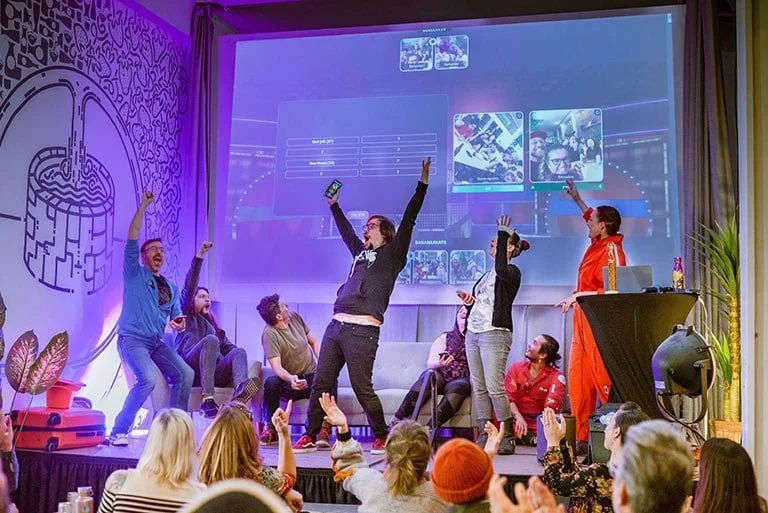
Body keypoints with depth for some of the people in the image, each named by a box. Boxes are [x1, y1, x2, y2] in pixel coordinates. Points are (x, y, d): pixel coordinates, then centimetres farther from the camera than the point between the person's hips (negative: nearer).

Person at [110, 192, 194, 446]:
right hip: (132, 338, -5)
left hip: (157, 342, 5)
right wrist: (143, 206, -6)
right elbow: (132, 238, -5)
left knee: (185, 373, -16)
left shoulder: (171, 287, 20)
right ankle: (118, 431, -14)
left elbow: (176, 318, 19)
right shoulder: (134, 273, 6)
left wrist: (179, 324, -5)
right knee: (148, 379, -27)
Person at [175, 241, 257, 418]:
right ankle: (207, 400, -46)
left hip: (214, 371, 5)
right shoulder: (186, 316, 20)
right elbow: (189, 287, 6)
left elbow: (228, 347, 23)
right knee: (211, 340, -31)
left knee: (239, 352, -23)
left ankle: (240, 393, -57)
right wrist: (199, 256, -2)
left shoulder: (214, 326, 35)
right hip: (189, 367, -4)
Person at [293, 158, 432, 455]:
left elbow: (408, 222, -1)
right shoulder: (360, 252, 24)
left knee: (362, 387, -5)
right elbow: (345, 230, 41)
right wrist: (334, 205, 48)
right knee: (321, 383, 5)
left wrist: (422, 186, -5)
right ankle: (310, 436, 12)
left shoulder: (392, 255, 6)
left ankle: (381, 437, 11)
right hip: (336, 326, 7)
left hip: (362, 330, -7)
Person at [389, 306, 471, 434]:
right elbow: (430, 364, 5)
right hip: (440, 377, 1)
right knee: (430, 375, -32)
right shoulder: (445, 338, 16)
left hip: (461, 380, -1)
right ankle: (396, 421, -39)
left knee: (458, 387, -35)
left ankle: (429, 429, -48)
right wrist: (440, 363, -16)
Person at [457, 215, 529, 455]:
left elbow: (501, 268, -27)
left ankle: (507, 438, -6)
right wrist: (469, 302, 8)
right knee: (478, 388, 5)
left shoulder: (511, 272, -2)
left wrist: (503, 234, -23)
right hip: (473, 333, 9)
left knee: (494, 388, -13)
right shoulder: (488, 274, 22)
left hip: (494, 333, -8)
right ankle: (484, 437, 8)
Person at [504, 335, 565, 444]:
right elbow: (509, 398, -7)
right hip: (517, 422, 2)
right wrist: (518, 417, -24)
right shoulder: (516, 368, 6)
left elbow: (551, 407, -15)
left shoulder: (556, 377, -2)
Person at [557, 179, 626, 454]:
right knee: (578, 380, 7)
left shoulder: (611, 249, -12)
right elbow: (592, 217, 37)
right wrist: (577, 199, 44)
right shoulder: (597, 244, 14)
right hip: (583, 321, 9)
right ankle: (582, 438, 11)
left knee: (603, 380, -8)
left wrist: (578, 295, -18)